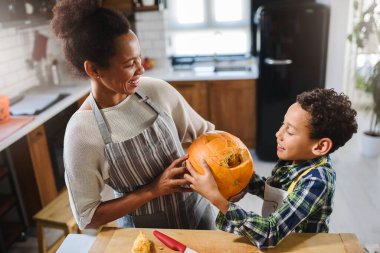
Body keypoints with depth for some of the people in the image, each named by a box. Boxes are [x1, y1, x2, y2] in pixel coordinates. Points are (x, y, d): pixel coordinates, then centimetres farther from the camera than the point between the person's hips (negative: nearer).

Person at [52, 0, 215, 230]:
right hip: (146, 233, -3)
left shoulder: (156, 90, -14)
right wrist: (154, 189, -23)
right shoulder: (82, 131, -23)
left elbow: (204, 133, 0)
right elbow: (87, 218, -16)